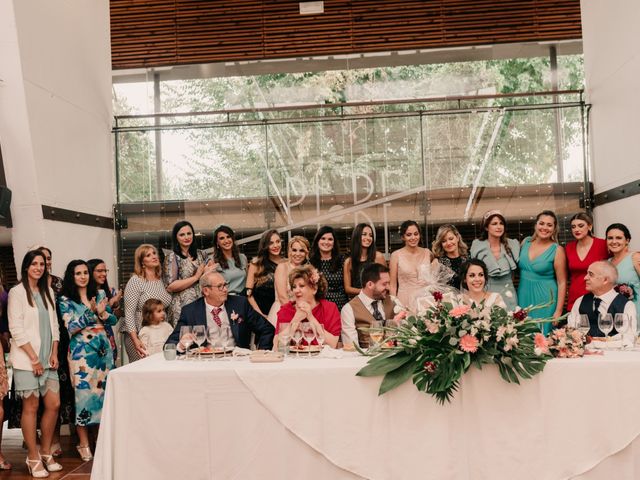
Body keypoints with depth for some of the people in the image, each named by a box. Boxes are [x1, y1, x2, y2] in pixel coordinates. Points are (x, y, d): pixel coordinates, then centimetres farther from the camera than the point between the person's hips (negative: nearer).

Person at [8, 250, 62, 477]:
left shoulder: (47, 292, 12)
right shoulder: (17, 292, -6)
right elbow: (16, 329, -12)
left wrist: (54, 353, 2)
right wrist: (34, 358, -13)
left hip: (47, 358, 6)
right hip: (26, 360, -6)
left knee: (53, 405, 5)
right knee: (31, 407, 0)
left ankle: (45, 452, 20)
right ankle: (33, 458, 12)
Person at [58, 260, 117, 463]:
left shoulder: (100, 294, 9)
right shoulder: (65, 300, -1)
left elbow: (113, 320, 7)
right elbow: (71, 328, -11)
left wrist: (102, 313, -13)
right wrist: (91, 312, -21)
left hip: (104, 349, 4)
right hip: (81, 352, -4)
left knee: (106, 391, 7)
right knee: (84, 393, -2)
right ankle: (83, 443, 10)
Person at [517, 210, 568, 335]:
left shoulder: (557, 250, -7)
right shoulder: (526, 242, 4)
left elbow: (562, 283, -7)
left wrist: (558, 311, -11)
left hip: (545, 299, -4)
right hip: (523, 296, 4)